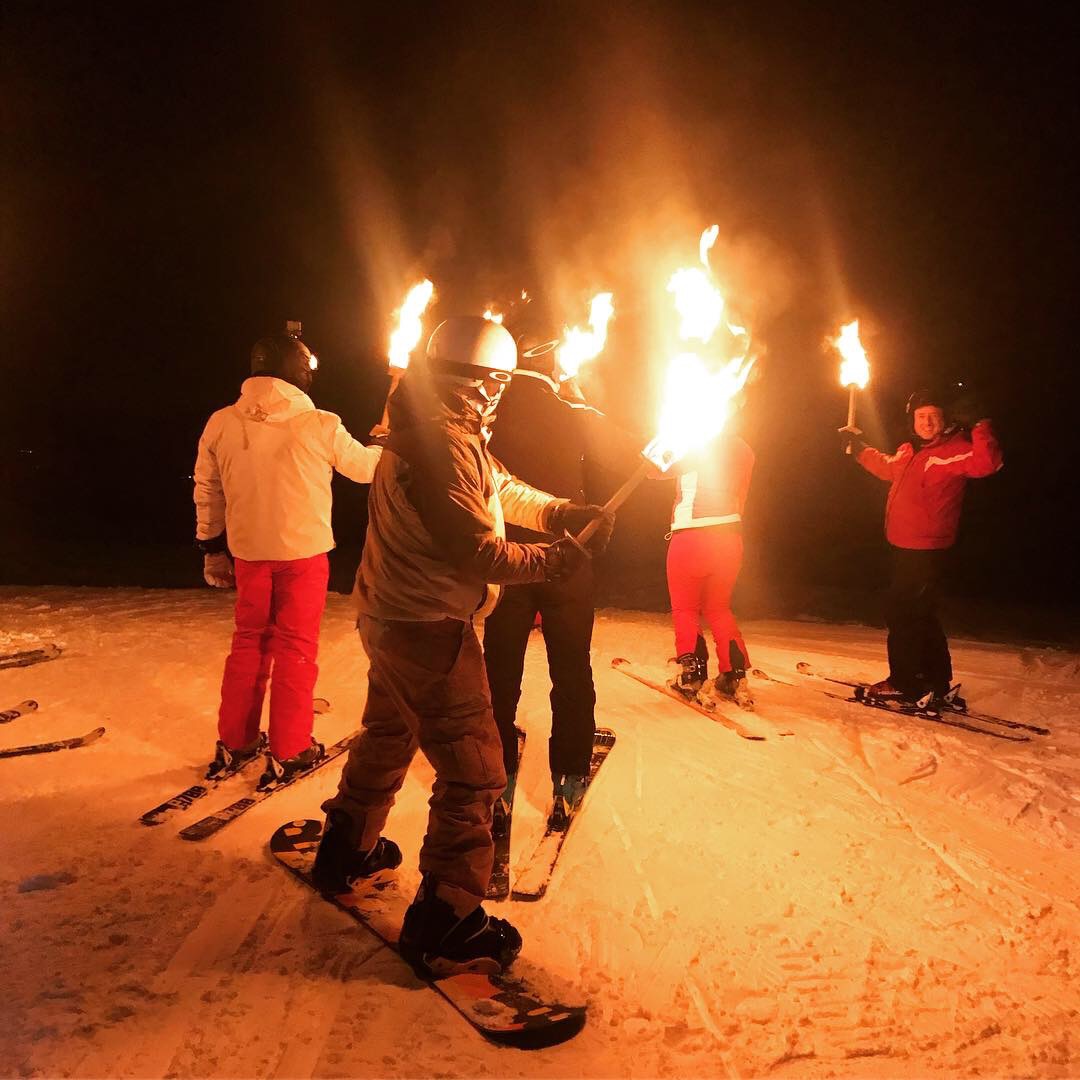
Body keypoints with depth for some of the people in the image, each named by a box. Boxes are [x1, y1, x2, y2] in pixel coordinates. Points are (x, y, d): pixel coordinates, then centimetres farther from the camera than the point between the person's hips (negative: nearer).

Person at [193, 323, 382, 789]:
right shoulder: (319, 426, -14)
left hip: (248, 552, 4)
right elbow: (365, 466, 3)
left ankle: (233, 744, 25)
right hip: (304, 551, -3)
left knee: (249, 642, 17)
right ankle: (287, 753, 12)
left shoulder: (221, 423, -4)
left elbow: (207, 492, 6)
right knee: (295, 647, 7)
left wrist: (212, 549, 18)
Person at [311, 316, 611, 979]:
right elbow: (475, 548, -26)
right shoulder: (442, 442, -23)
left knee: (388, 734, 28)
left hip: (393, 617, 11)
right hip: (429, 626, -11)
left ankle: (346, 850, 47)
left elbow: (502, 491, 16)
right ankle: (445, 923, 4)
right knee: (472, 772, -4)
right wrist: (551, 561, -15)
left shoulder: (448, 429, 11)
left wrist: (560, 511, 1)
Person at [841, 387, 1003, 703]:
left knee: (901, 613, -4)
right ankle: (938, 683, 28)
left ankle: (905, 683, 8)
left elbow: (987, 463, -34)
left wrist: (979, 425, -40)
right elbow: (887, 468, 33)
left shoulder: (955, 449, -13)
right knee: (920, 617, 17)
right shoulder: (909, 451, 12)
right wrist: (859, 448, 38)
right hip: (904, 547, 9)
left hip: (926, 550, -9)